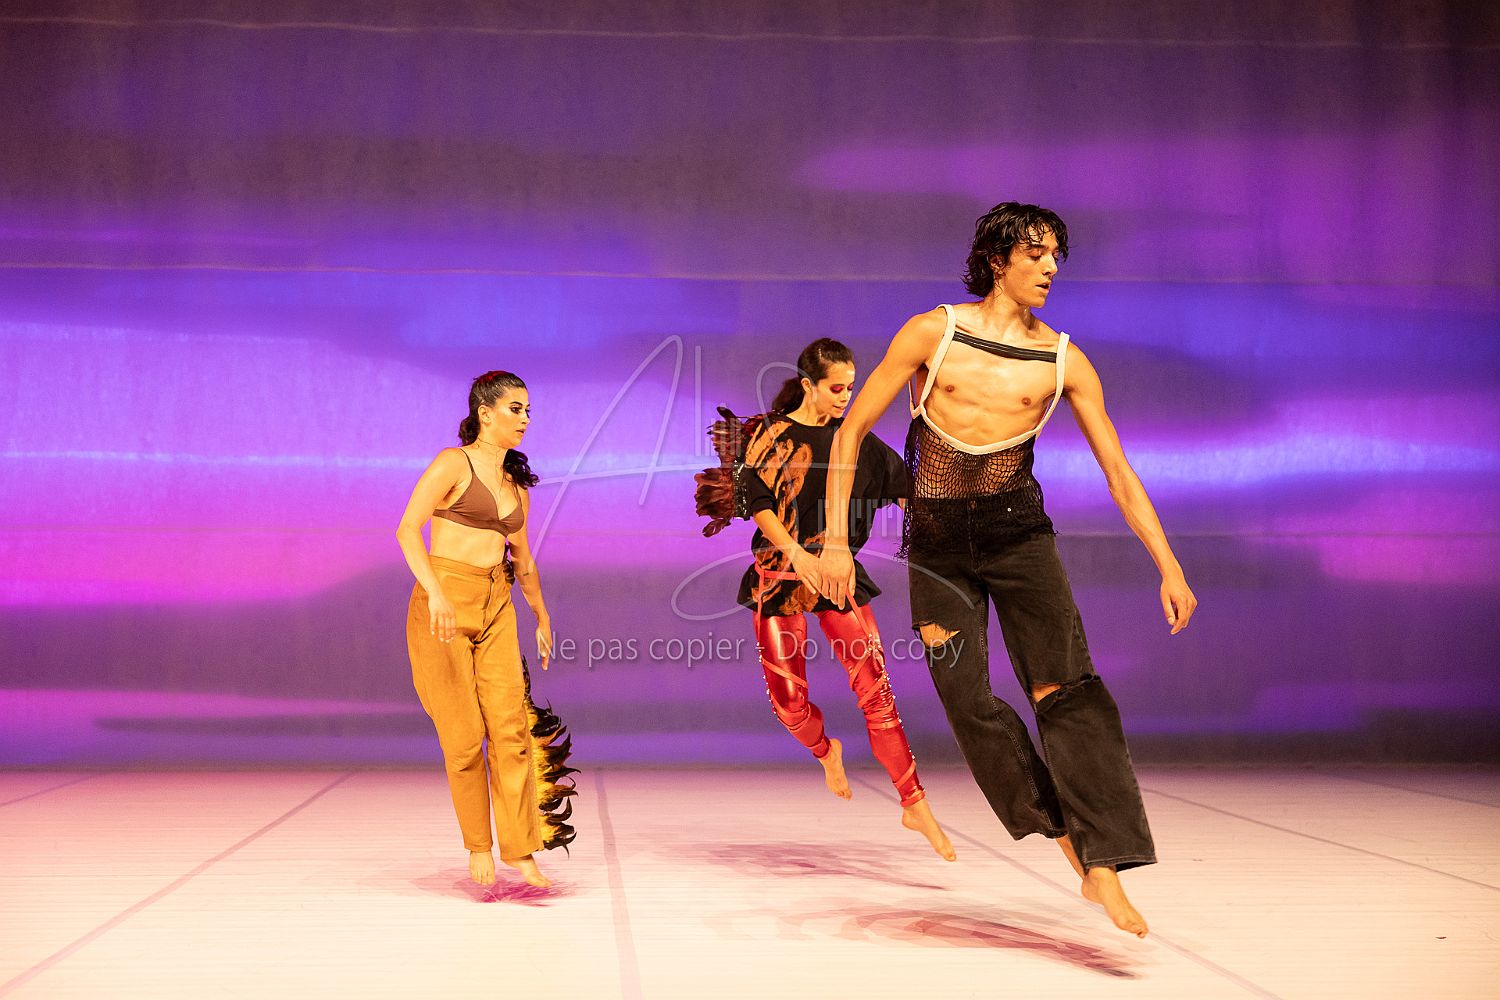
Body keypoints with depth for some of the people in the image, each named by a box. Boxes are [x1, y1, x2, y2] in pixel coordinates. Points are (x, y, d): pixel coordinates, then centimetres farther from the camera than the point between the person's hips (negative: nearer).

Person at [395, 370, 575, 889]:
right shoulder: (454, 463, -3)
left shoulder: (516, 484, 17)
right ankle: (478, 847, 13)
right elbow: (407, 528, -14)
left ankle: (520, 848, 0)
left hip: (496, 607, 5)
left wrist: (542, 615, 31)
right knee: (464, 736, -2)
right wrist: (435, 592, -26)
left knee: (512, 727, -5)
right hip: (444, 604, -5)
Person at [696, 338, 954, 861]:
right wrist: (797, 554, -22)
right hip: (781, 576, -2)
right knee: (788, 697, -5)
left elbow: (903, 486, 9)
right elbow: (757, 504, -10)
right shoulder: (773, 435, -1)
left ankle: (915, 805, -8)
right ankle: (827, 751, 30)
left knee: (874, 686, -11)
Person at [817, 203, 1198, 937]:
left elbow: (1119, 473, 3)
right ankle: (1061, 828, 13)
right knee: (967, 700, -5)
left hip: (1018, 532, 0)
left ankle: (1102, 867, -12)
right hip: (937, 540, 0)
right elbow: (851, 432, 0)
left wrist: (1169, 567, -4)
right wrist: (835, 540, -7)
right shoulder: (932, 333, -3)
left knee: (1065, 688, -13)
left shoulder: (1063, 361, 1)